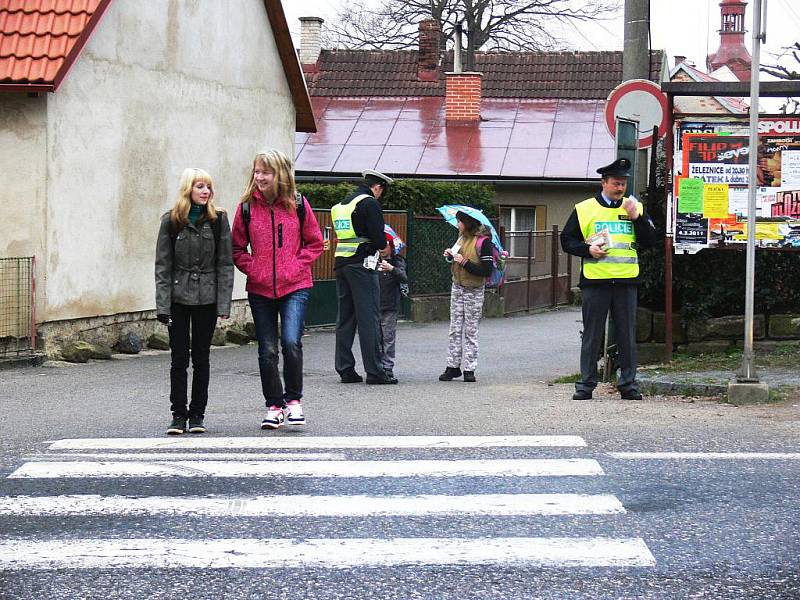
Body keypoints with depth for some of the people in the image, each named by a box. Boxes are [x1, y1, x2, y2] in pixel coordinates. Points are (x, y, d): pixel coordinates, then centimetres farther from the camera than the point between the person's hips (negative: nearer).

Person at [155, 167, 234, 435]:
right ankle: (179, 414, 8)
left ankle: (197, 413, 14)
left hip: (206, 299, 0)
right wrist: (162, 306, -6)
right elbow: (163, 265, 0)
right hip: (178, 297, 0)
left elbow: (225, 263, 0)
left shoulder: (218, 220, 0)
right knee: (179, 358, 1)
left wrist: (223, 303, -7)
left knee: (201, 357, 6)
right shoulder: (171, 221, 0)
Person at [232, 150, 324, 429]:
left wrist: (295, 267, -6)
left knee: (291, 341, -18)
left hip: (294, 286, -2)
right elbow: (238, 248, 9)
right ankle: (274, 406, 18)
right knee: (267, 350, 5)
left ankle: (293, 399, 1)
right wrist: (253, 269, -6)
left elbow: (314, 243, 7)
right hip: (260, 289, 2)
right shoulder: (247, 206, 1)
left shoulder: (297, 204, -1)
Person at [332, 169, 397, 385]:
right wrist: (382, 245, 8)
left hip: (340, 262, 8)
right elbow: (379, 239, -15)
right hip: (362, 263, -8)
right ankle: (374, 371, -6)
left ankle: (345, 369, 11)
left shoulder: (341, 204, 18)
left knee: (345, 316, 10)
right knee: (369, 317, -6)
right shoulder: (370, 203, -8)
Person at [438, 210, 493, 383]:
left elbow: (487, 271, -19)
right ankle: (453, 366, 8)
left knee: (470, 330, 0)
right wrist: (450, 256, 3)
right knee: (455, 329, 4)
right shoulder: (462, 238, 8)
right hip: (457, 288, 6)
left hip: (474, 291, -6)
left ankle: (469, 369, 5)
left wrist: (464, 262, -21)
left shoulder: (483, 241, -14)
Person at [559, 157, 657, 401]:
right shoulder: (584, 209, 6)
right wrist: (587, 249, -9)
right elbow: (567, 241, 8)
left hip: (626, 280, 2)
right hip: (594, 281, -2)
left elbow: (650, 241, 5)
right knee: (592, 335, 3)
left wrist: (636, 217, -9)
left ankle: (628, 383, 10)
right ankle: (586, 383, 9)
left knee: (627, 335, 4)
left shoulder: (635, 207, 11)